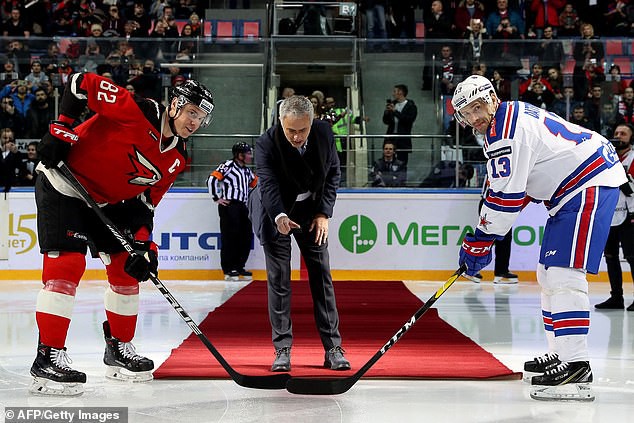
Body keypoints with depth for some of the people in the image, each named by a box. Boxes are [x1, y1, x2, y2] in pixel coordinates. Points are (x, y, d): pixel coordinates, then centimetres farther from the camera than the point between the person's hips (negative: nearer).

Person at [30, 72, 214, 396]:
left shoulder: (177, 159, -1)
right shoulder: (136, 111, -23)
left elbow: (145, 202, 3)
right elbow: (82, 83, -19)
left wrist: (143, 244, -9)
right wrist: (60, 128, -23)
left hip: (108, 201, 8)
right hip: (63, 183, -8)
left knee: (127, 267, 8)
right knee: (68, 263, -19)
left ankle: (119, 348, 23)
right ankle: (48, 357, -18)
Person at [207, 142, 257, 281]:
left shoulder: (247, 171, 20)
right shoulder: (228, 166, -5)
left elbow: (255, 184, 33)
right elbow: (212, 179, -13)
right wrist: (217, 198, -11)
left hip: (242, 207, 8)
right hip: (229, 206, -8)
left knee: (246, 237, 4)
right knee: (230, 237, -7)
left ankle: (238, 267, 14)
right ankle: (228, 270, -3)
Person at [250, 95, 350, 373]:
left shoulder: (324, 133, -15)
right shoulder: (266, 143, -26)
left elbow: (333, 172, -1)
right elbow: (268, 184, -35)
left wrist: (324, 213, -8)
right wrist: (279, 217, -54)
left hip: (312, 210, 3)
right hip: (275, 212, -3)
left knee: (321, 275, 0)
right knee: (278, 279, -5)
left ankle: (333, 348, 4)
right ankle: (282, 349, 2)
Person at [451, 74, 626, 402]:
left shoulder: (507, 129, -18)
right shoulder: (514, 116, 15)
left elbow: (506, 197, -21)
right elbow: (518, 185, 22)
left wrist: (479, 242, -13)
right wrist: (483, 235, 16)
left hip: (590, 184, -11)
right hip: (572, 188, 11)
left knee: (563, 273, -19)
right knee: (549, 274, 16)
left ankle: (576, 365, -24)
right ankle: (560, 353, 23)